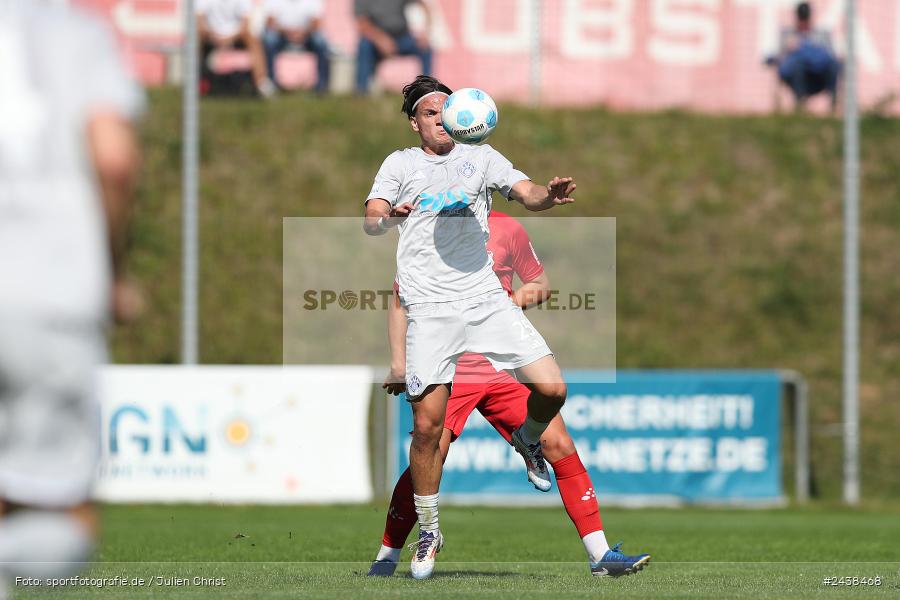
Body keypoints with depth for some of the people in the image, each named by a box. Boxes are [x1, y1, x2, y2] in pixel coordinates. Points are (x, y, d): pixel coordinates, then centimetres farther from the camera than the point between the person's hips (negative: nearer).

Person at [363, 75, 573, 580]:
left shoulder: (481, 157, 15)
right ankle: (428, 533, 9)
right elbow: (370, 222, 0)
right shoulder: (400, 164, 11)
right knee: (428, 424, -7)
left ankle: (528, 441, 24)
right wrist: (389, 217, -25)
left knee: (552, 389, -11)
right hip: (431, 308, -2)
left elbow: (525, 192, 4)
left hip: (487, 298, 2)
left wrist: (549, 195, -20)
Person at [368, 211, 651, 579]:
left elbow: (541, 283, 15)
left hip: (501, 369, 2)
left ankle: (600, 556, -1)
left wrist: (529, 294, -9)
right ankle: (385, 559, 0)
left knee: (559, 445, -8)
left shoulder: (507, 229, 3)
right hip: (445, 372, -2)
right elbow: (400, 300, 9)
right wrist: (399, 362, 0)